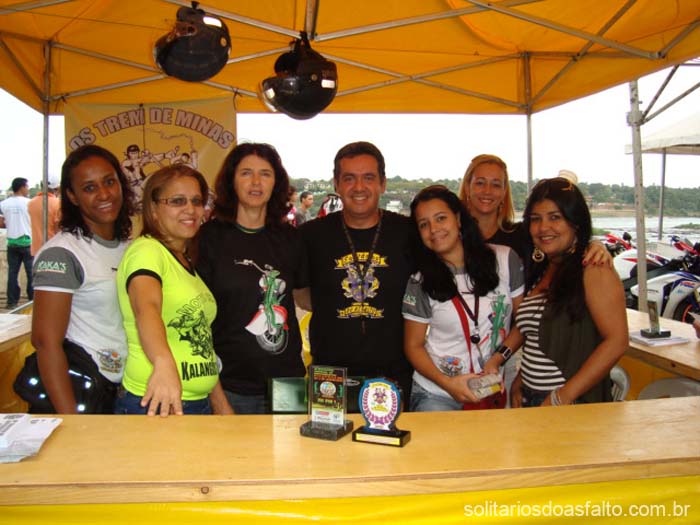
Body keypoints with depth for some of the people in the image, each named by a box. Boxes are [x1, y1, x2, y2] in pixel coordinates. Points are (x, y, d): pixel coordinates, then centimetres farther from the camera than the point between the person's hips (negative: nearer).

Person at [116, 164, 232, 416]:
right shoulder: (146, 250, -11)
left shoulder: (187, 263, 13)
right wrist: (164, 364, -49)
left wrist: (224, 410, 15)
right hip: (154, 406, -7)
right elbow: (146, 308, -31)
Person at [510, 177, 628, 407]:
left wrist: (562, 397, -19)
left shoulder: (592, 269, -13)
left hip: (577, 405, -6)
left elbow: (616, 341, -19)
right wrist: (519, 383, 0)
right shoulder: (539, 271, 8)